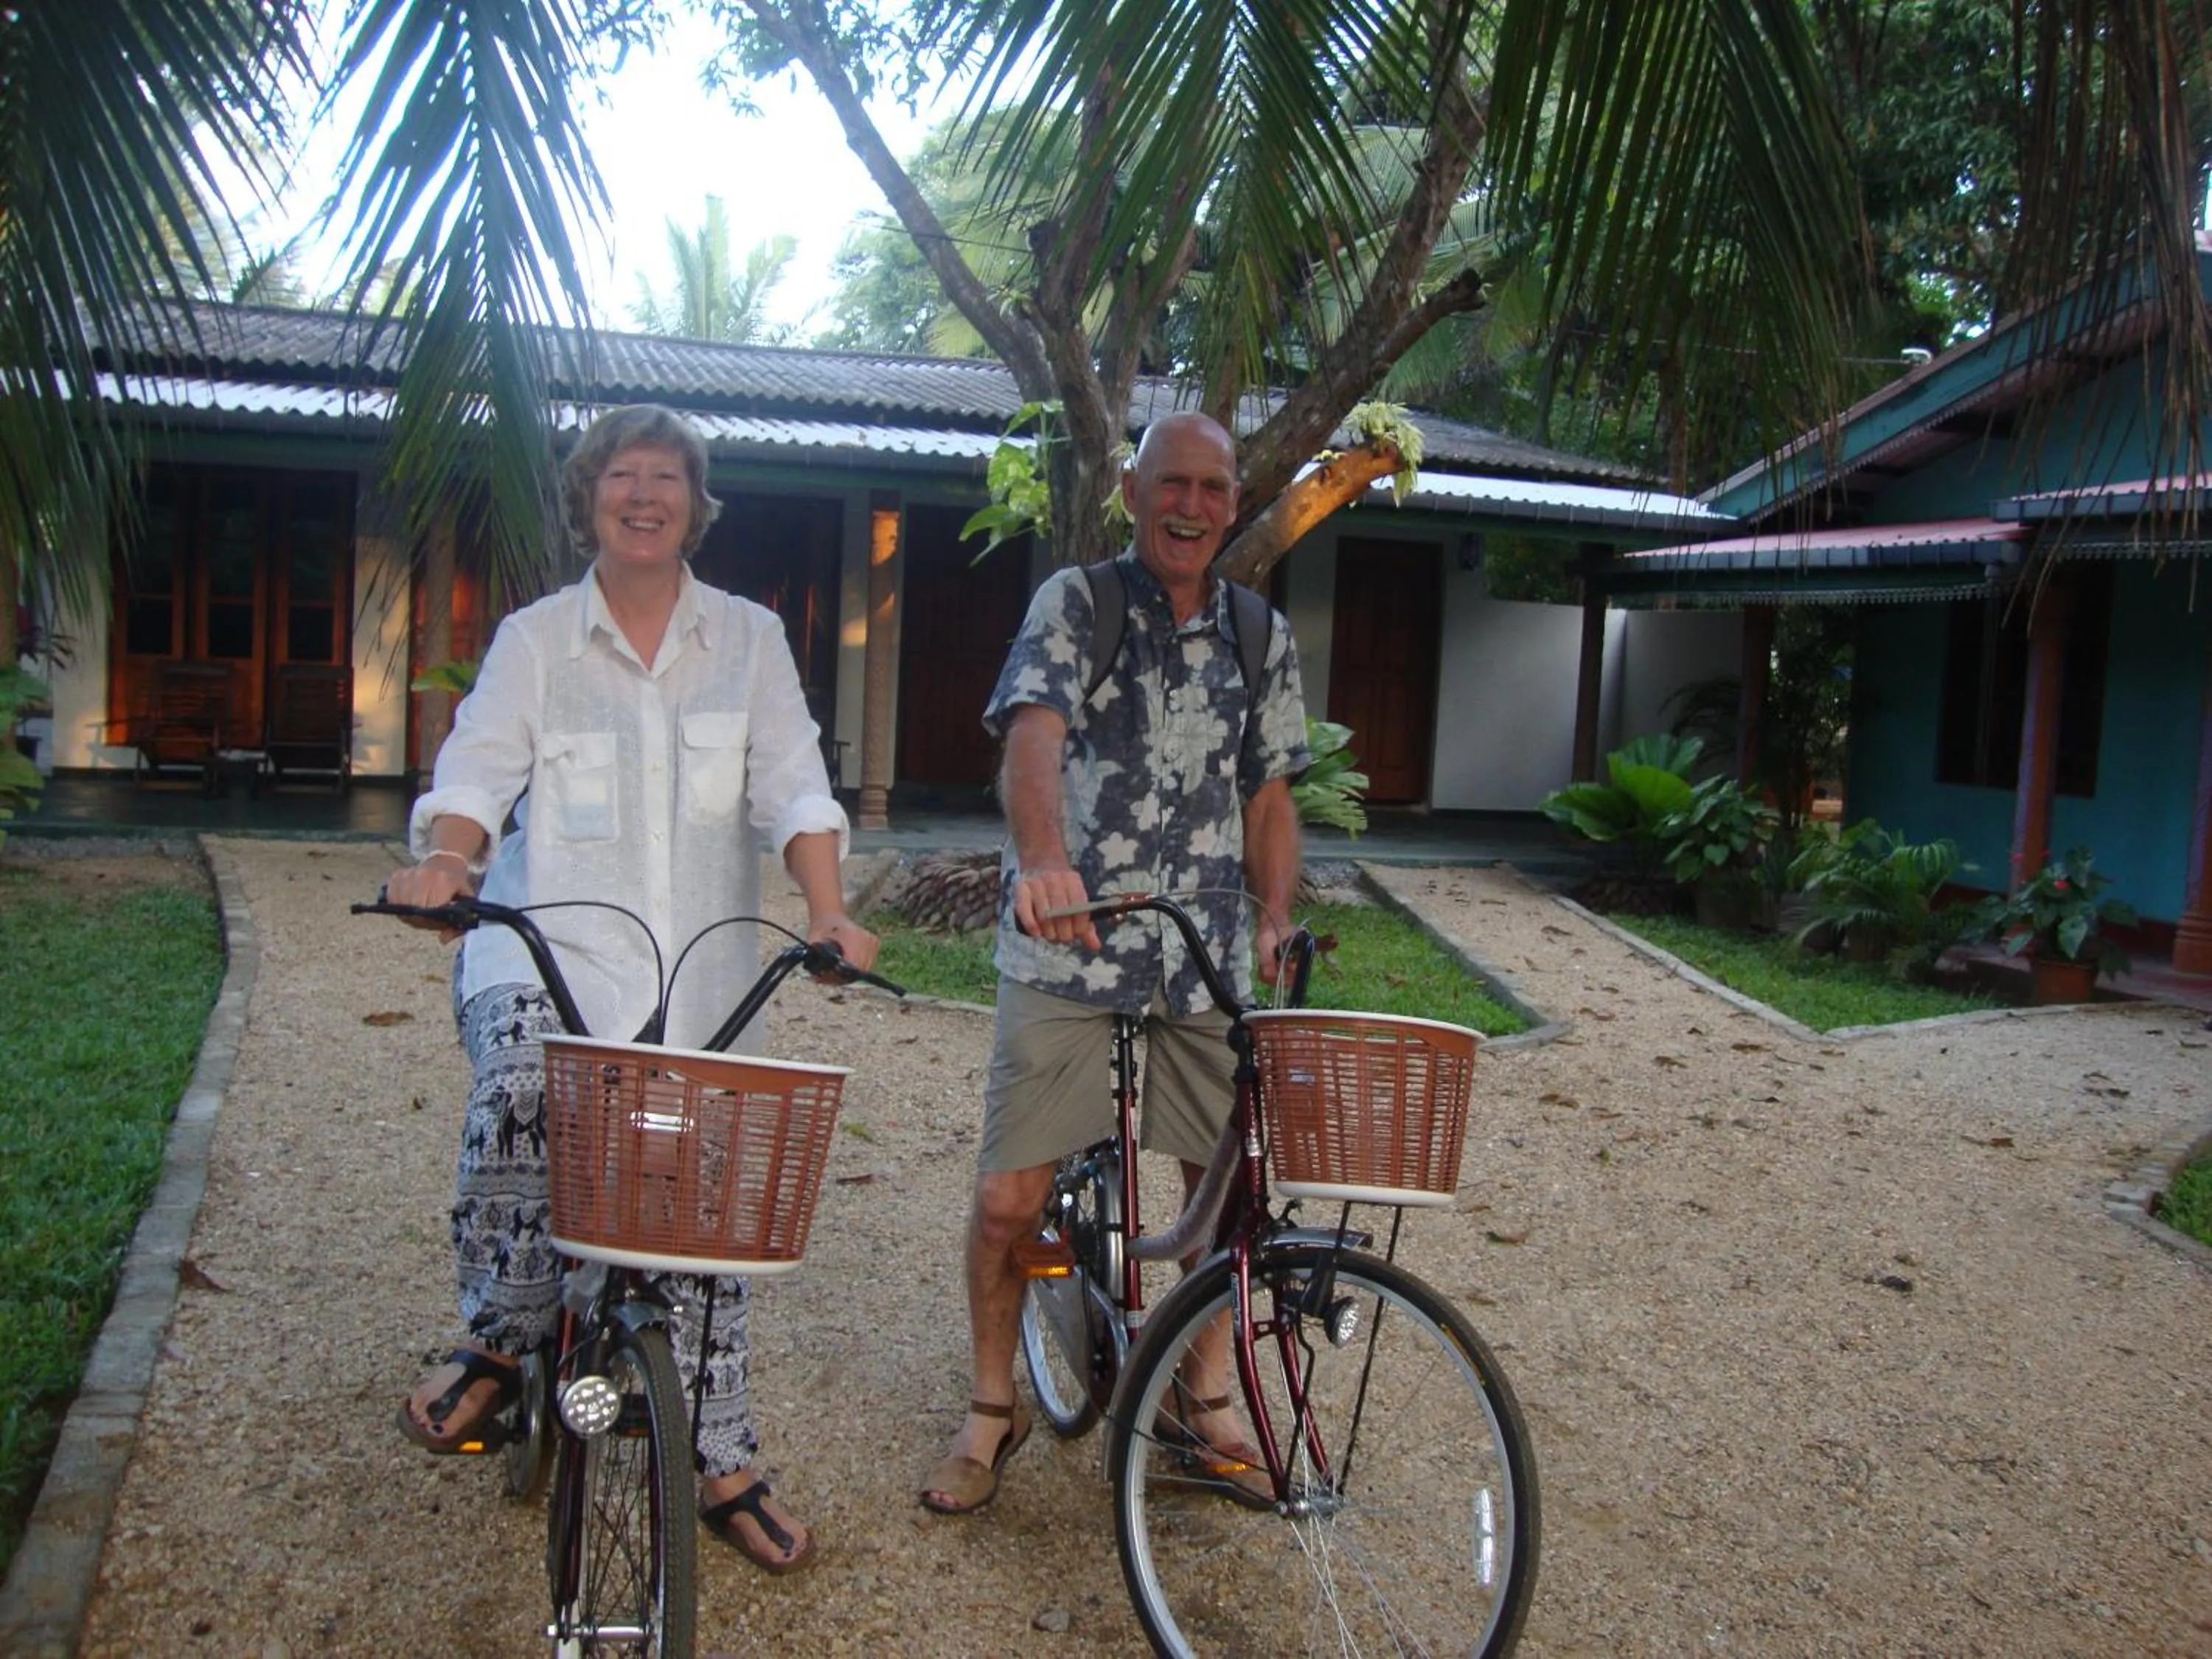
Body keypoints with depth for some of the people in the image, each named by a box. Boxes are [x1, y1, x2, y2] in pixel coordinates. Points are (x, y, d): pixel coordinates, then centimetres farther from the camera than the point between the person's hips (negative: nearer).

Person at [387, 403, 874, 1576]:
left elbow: (792, 787, 2)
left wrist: (828, 909, -15)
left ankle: (718, 1463, 18)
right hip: (551, 947, -1)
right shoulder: (535, 640, 10)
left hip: (701, 974, 2)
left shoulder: (749, 639, 12)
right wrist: (440, 863, -26)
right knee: (521, 1082, -33)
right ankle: (499, 1340, -10)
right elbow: (479, 772, -5)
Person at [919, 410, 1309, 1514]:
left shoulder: (1261, 638, 10)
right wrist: (1042, 858, -40)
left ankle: (1204, 1395, 32)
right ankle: (992, 1410, 20)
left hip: (1208, 964, 4)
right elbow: (1035, 736, -21)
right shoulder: (1076, 603, -3)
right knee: (1009, 1200, -3)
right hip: (1067, 950, -4)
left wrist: (1274, 920, -3)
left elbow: (1268, 800, 14)